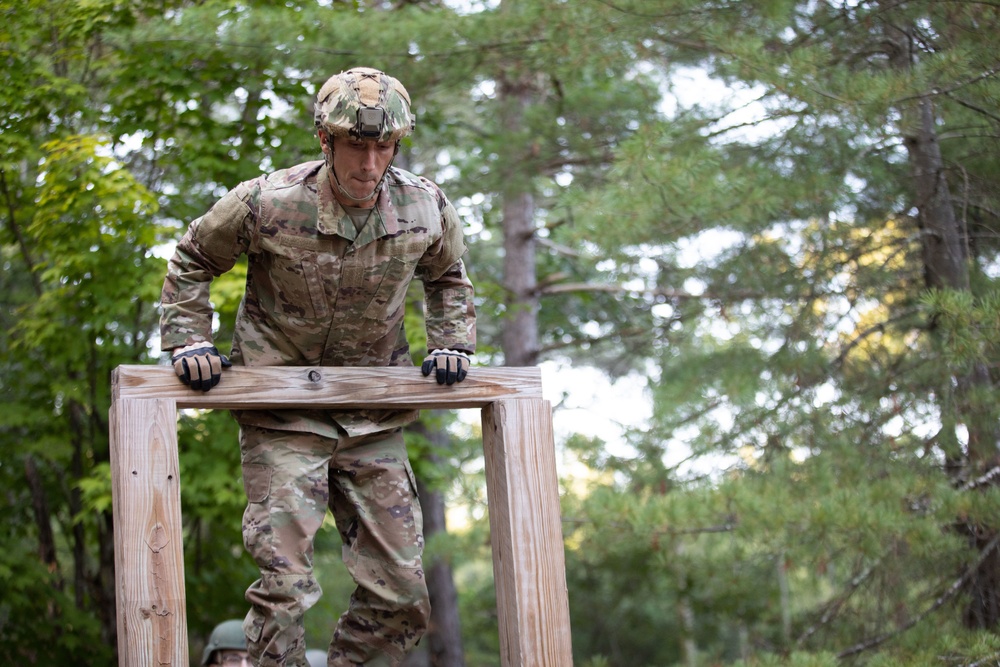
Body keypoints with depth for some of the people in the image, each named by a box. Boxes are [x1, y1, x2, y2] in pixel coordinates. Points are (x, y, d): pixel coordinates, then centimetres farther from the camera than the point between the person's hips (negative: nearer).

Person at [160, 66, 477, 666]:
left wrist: (452, 343, 4)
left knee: (401, 594, 5)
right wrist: (188, 341, -5)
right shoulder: (267, 204, -16)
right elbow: (193, 261, 4)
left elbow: (448, 278, 18)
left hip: (373, 420, 4)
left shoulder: (427, 208, -6)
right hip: (283, 418, -4)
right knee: (284, 581, -12)